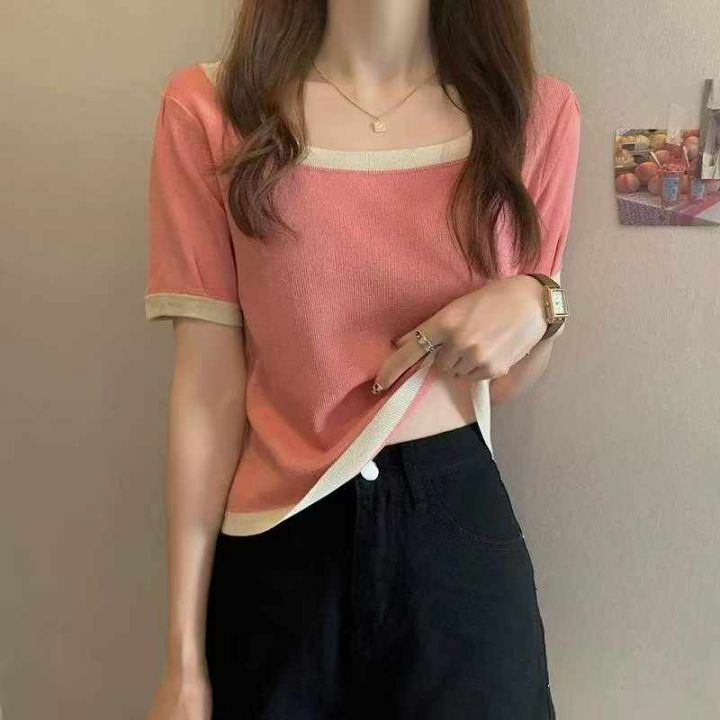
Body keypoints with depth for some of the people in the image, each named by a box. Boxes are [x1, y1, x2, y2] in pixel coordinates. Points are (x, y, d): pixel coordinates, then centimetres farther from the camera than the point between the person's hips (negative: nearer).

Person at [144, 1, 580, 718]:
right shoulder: (208, 108, -7)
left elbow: (506, 382, 8)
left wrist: (538, 304, -15)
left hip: (462, 529, 2)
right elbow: (208, 390, -8)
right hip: (277, 546, -1)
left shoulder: (537, 111, 0)